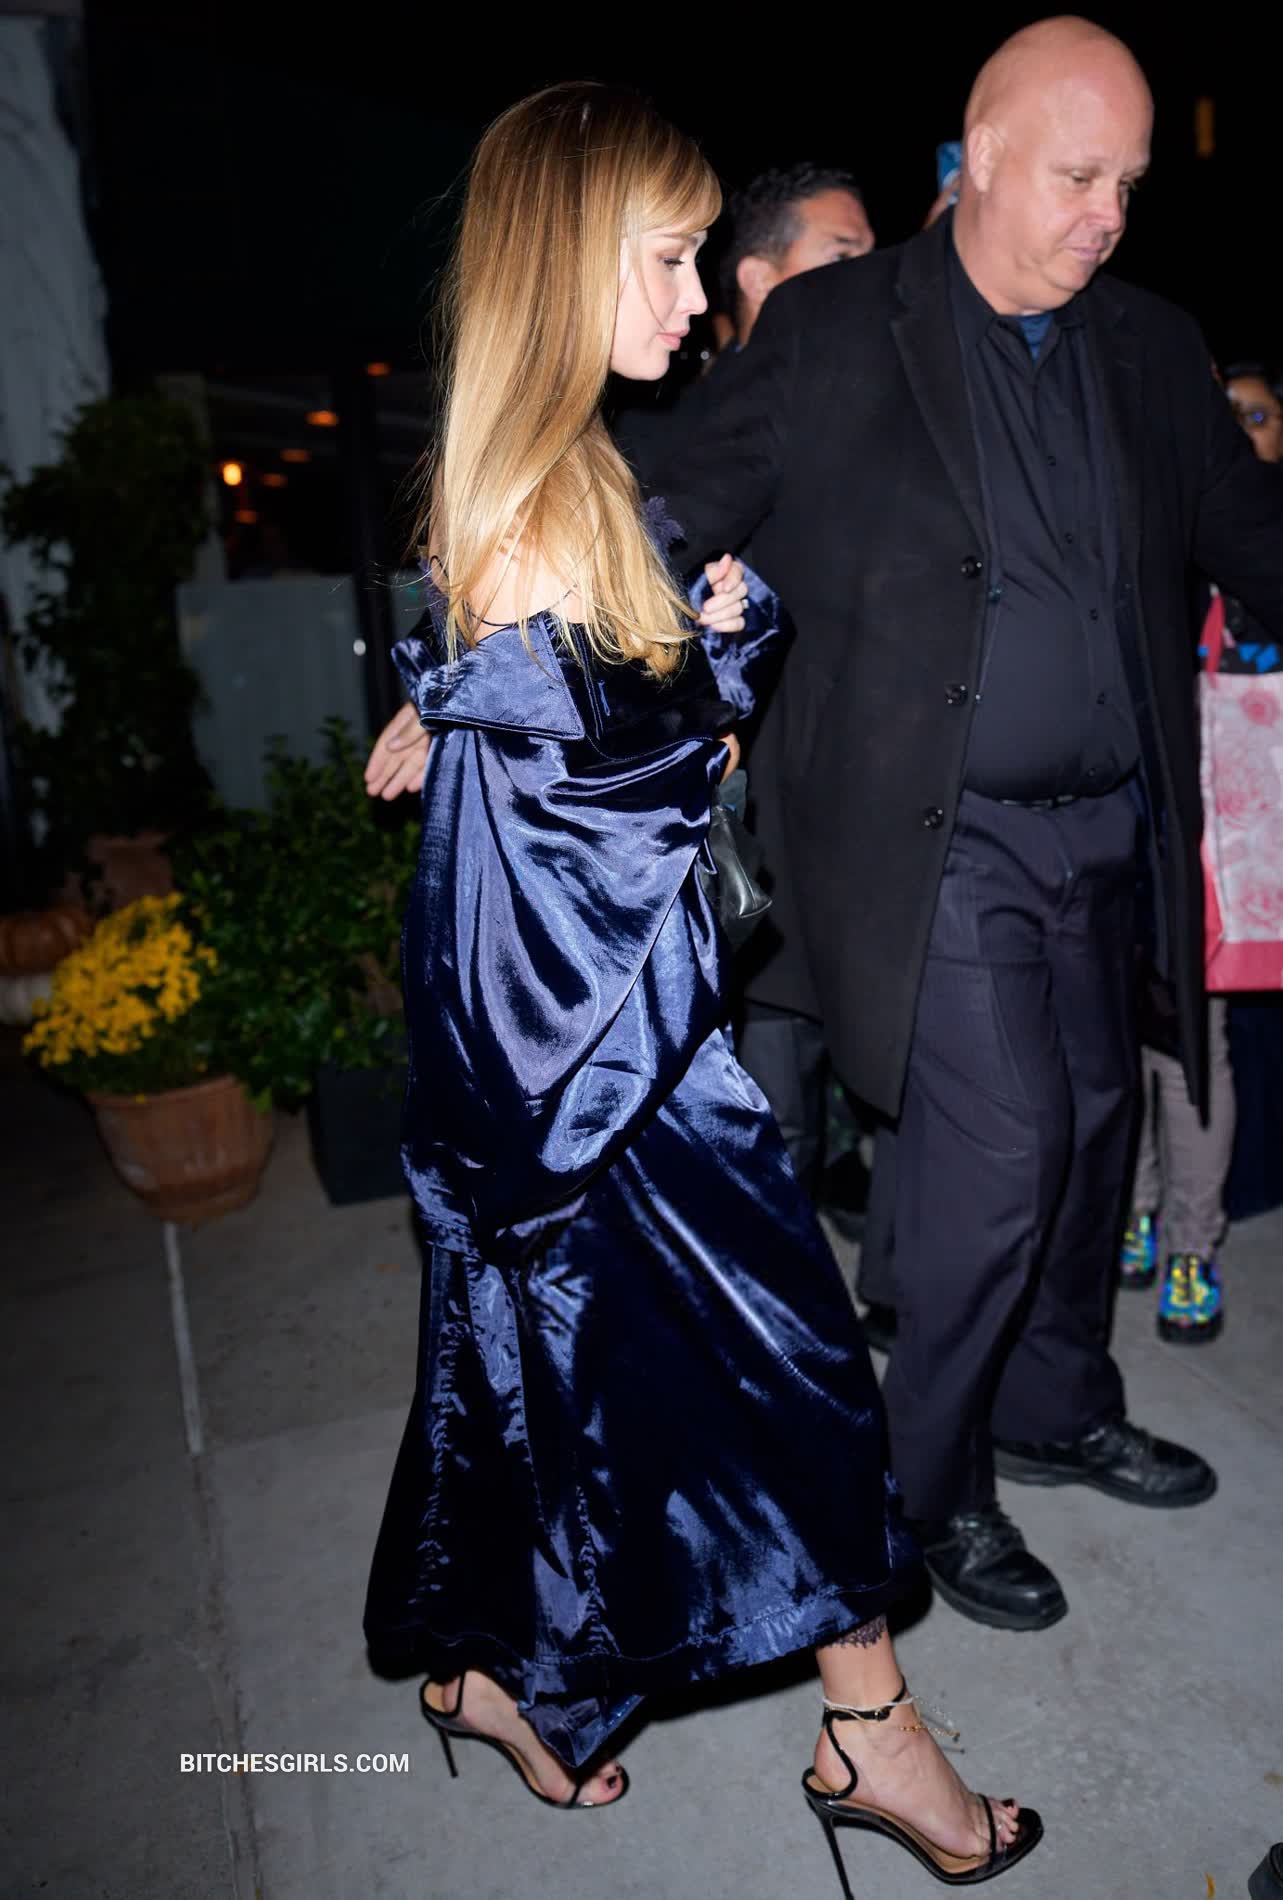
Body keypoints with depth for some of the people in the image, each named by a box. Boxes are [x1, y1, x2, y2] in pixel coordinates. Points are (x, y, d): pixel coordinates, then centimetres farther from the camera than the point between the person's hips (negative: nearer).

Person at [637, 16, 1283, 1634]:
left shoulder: (1153, 351, 11)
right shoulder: (830, 330, -2)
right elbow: (684, 529, -2)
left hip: (1103, 830, 6)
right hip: (937, 833, -6)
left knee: (1089, 1124, 15)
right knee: (999, 1139, -9)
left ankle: (1059, 1410, 39)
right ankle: (936, 1483, 16)